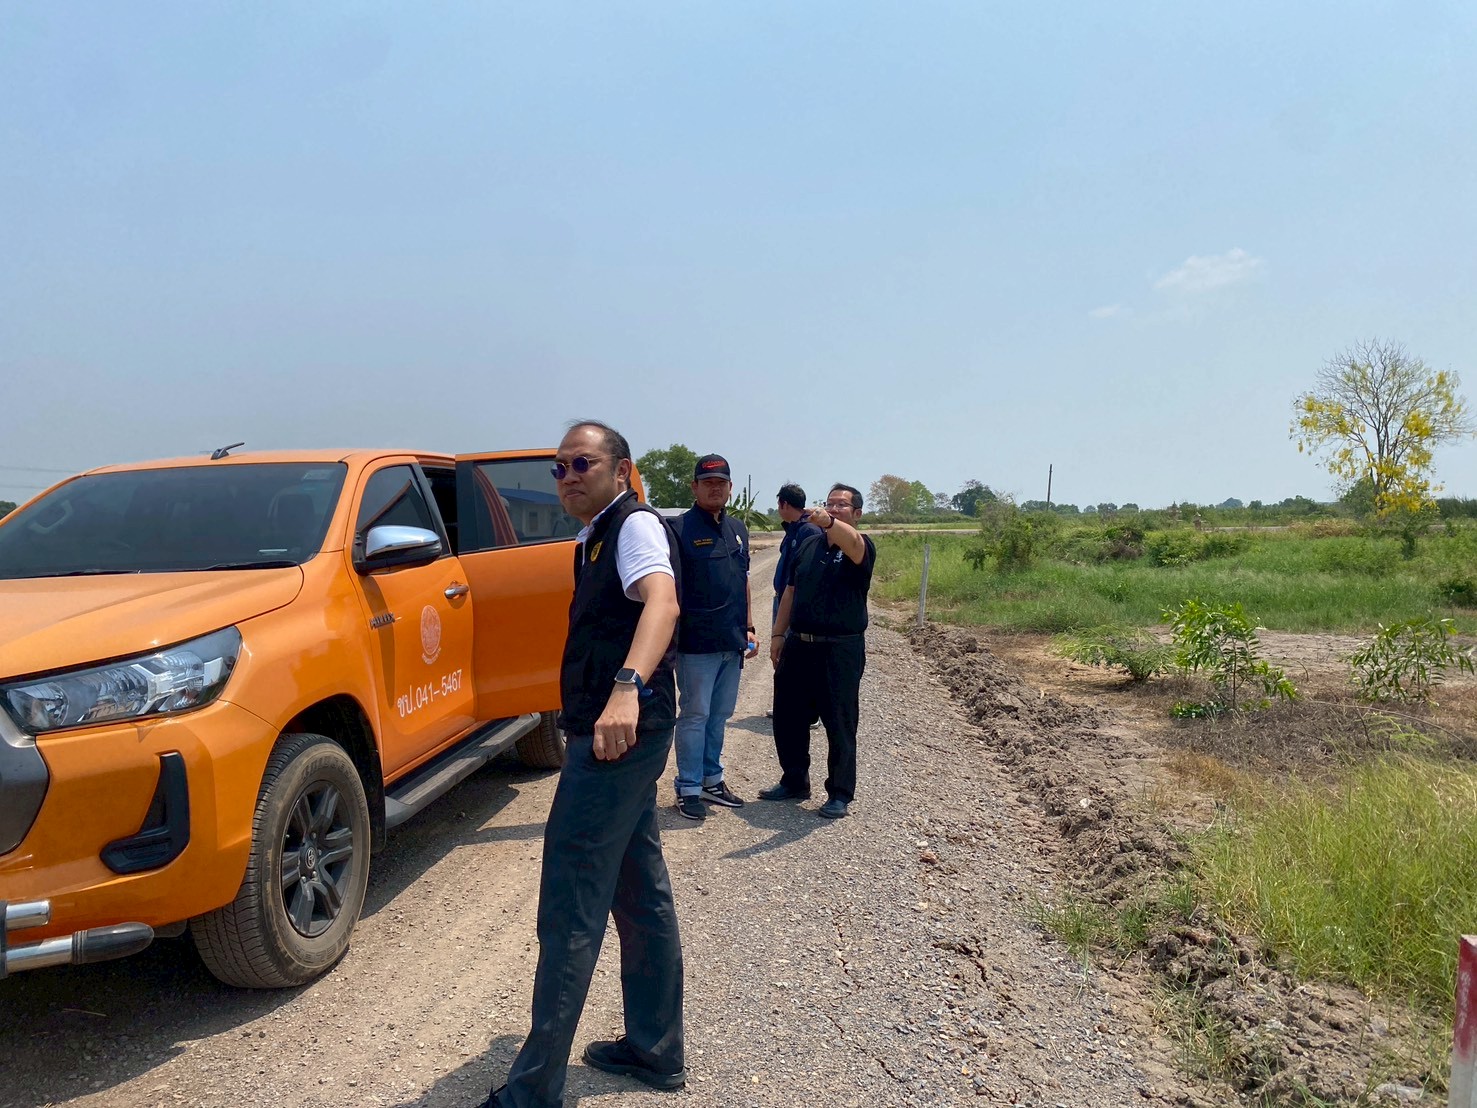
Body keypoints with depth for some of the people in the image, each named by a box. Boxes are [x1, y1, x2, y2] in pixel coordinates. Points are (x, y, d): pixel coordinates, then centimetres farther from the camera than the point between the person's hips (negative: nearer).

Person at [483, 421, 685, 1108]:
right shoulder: (597, 539, 19)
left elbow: (661, 601, -31)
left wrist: (627, 688, -47)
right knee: (642, 897, 17)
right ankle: (655, 1050, 30)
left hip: (615, 734, -11)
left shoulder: (635, 524, -11)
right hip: (628, 735, 11)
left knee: (569, 915, -7)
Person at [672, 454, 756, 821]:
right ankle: (688, 789, 12)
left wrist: (748, 628, 17)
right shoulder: (681, 529, -9)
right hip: (697, 642, -7)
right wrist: (672, 634, -17)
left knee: (720, 714, 15)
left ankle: (711, 779, 28)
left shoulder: (737, 529, 13)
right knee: (695, 715, 1)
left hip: (732, 642, 7)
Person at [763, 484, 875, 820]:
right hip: (798, 645, 6)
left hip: (841, 650, -5)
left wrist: (830, 522, -52)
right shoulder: (809, 545, 10)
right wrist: (779, 635, 9)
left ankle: (840, 794, 15)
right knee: (787, 718, 12)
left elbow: (852, 543, -32)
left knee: (840, 724, 2)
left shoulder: (861, 546, -6)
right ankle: (794, 782, 29)